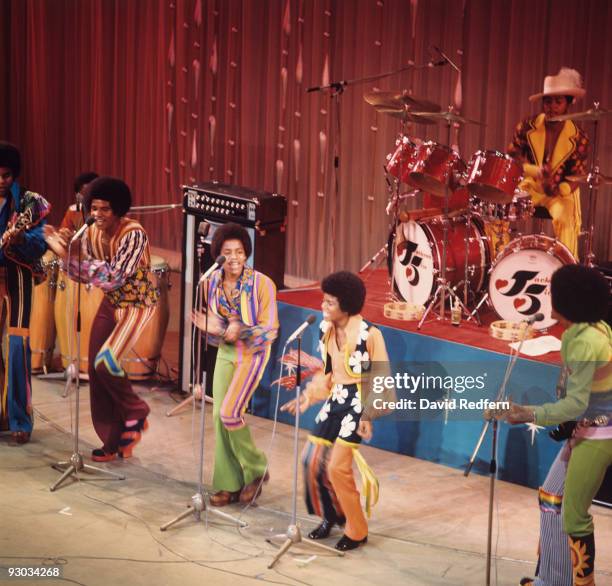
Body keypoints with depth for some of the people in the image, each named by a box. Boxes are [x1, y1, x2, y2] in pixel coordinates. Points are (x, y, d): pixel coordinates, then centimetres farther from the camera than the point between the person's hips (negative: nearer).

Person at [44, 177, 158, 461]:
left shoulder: (133, 234, -24)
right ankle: (113, 441, 16)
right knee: (96, 370, 4)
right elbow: (82, 275, 0)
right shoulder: (91, 233, -3)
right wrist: (65, 252, -18)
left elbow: (115, 277, -32)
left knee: (105, 362, -22)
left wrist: (70, 252, -32)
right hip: (110, 303, 7)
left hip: (137, 304, -7)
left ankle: (135, 413, 5)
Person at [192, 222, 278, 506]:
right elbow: (214, 323, 8)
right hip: (225, 354, 5)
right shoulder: (211, 283, -3)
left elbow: (270, 330, -16)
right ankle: (228, 484, 14)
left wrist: (241, 331, -32)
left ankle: (255, 469, 6)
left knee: (229, 413, -16)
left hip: (253, 354, -5)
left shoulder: (262, 284, -18)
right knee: (219, 416, 2)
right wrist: (210, 328, -15)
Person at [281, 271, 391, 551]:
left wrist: (368, 414, -17)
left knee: (337, 467, -11)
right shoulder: (326, 329, 3)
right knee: (312, 460, 5)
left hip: (357, 404, -7)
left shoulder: (369, 334, -17)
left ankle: (357, 531, 6)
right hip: (334, 401, 7)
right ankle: (331, 516, 28)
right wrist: (308, 396, 7)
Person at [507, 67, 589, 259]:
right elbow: (511, 158, 0)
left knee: (564, 218, -33)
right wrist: (534, 171, -18)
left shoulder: (578, 139, -8)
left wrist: (557, 189, -26)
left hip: (560, 192, -2)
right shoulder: (527, 127, -4)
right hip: (527, 187, 2)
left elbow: (576, 177, -5)